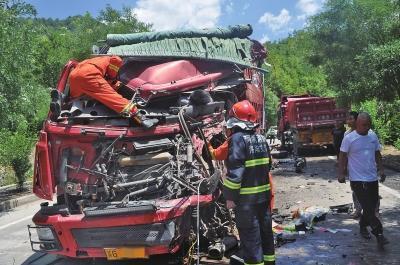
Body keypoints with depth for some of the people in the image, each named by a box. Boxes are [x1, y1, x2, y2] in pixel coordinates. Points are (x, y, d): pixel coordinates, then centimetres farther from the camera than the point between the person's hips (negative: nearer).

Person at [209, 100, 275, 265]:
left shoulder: (238, 139, -15)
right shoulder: (261, 139, 8)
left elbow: (235, 171, -20)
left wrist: (230, 196, -15)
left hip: (246, 198, -8)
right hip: (264, 194, 8)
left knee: (250, 236, 1)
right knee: (265, 231, 20)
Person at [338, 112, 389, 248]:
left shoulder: (373, 136, 6)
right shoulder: (349, 138, -10)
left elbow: (377, 154, 15)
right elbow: (342, 156, -6)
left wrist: (381, 169, 10)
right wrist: (341, 173, -9)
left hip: (372, 178, 6)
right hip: (357, 179, -6)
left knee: (371, 205, 13)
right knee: (368, 208, -6)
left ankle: (363, 226, 34)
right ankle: (379, 234, 0)